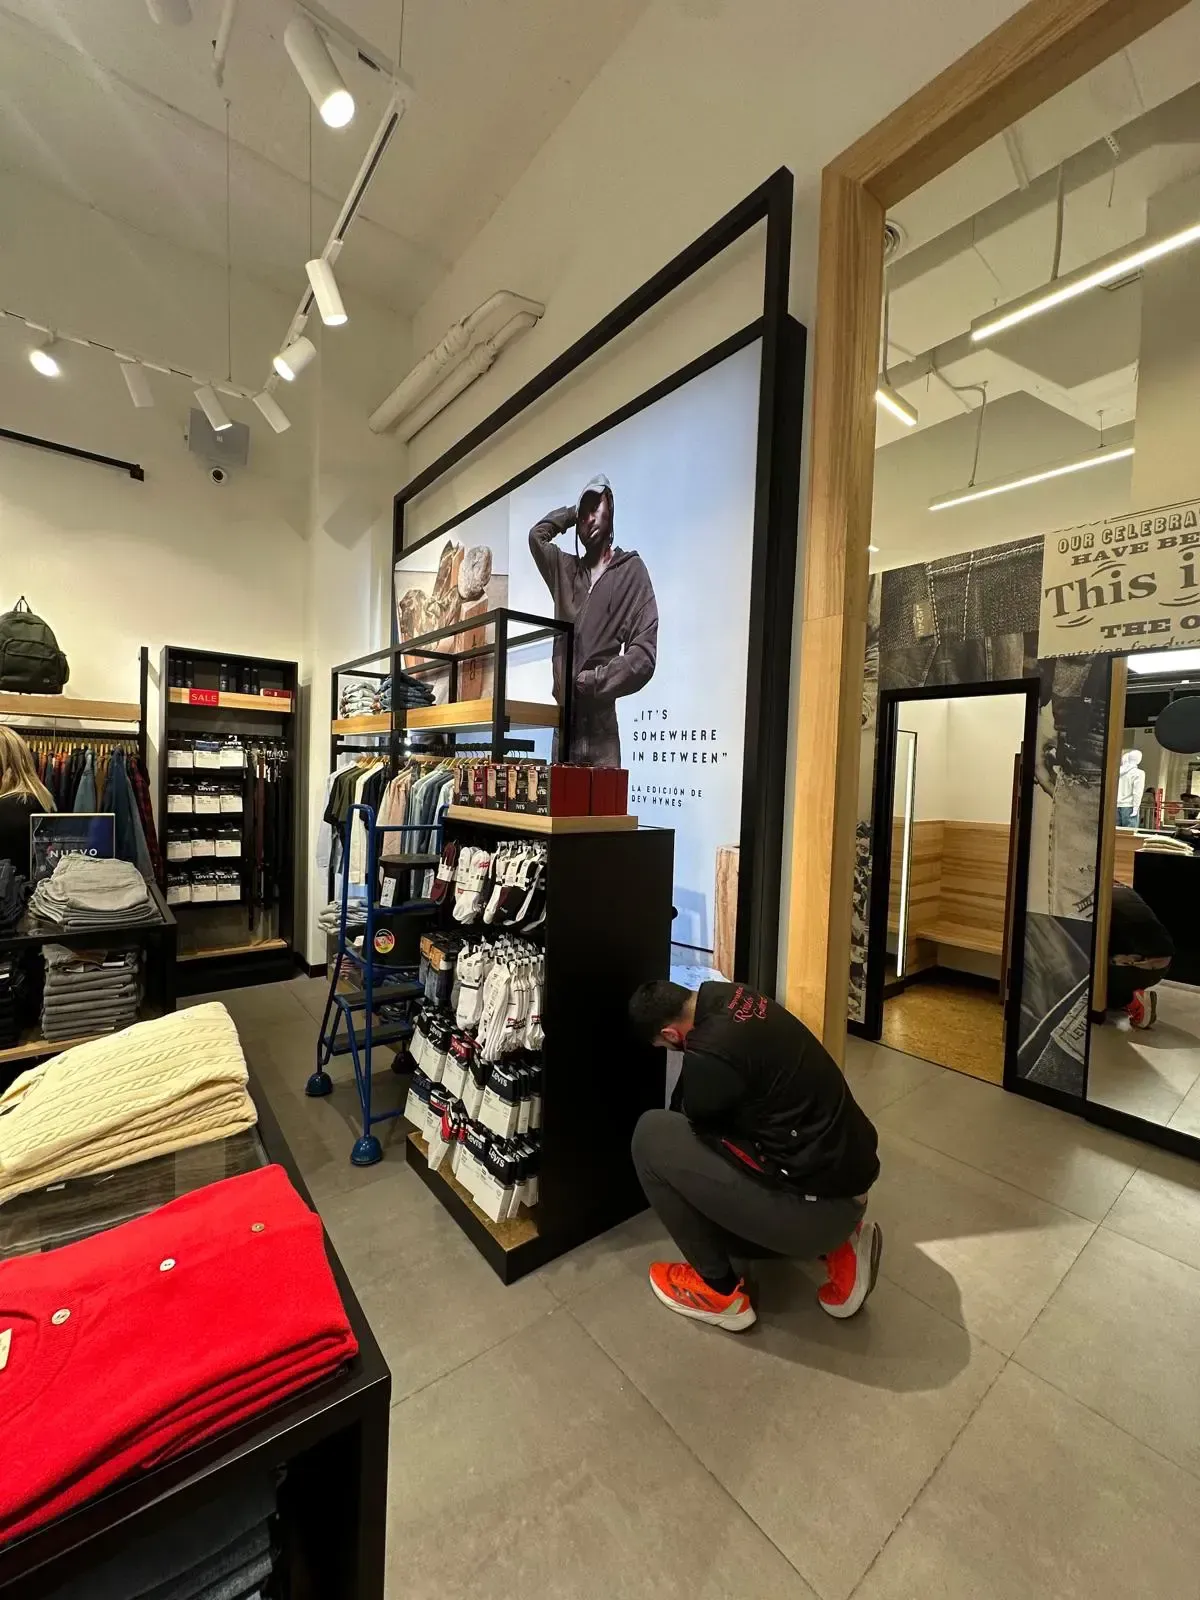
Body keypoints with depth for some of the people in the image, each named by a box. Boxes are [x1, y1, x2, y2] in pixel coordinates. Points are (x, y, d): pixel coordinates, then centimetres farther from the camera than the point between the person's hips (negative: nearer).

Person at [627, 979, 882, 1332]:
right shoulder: (729, 997, -1)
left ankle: (720, 1292, 7)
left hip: (815, 1207, -9)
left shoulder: (710, 1055, -25)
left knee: (651, 1135, -7)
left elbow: (697, 1126, -2)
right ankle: (837, 1245, 17)